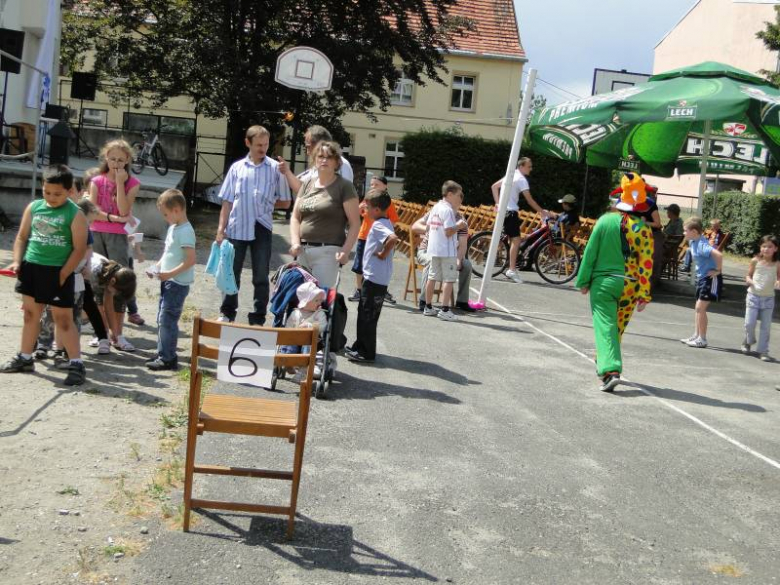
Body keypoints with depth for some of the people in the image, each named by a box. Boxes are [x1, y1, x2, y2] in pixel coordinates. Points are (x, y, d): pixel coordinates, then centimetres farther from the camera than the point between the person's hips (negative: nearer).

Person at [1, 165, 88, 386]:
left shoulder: (75, 215, -9)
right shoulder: (34, 207, 6)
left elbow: (79, 249, -10)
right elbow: (22, 237, 13)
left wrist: (62, 275, -14)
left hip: (58, 272, -5)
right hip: (31, 267, 5)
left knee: (63, 319, -4)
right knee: (30, 313, 15)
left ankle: (76, 364, 0)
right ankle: (25, 358, 28)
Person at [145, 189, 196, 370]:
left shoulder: (185, 231, -17)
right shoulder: (173, 228, 13)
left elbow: (191, 260, -23)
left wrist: (170, 273, -25)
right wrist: (157, 267, 7)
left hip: (177, 283, -10)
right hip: (168, 281, 10)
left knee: (167, 320, -7)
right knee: (162, 319, 15)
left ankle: (168, 359, 0)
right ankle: (163, 354, 25)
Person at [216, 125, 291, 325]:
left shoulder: (275, 168, -1)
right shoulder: (237, 167, 3)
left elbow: (285, 202, 6)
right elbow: (227, 202, 5)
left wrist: (266, 204, -1)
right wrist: (221, 228, 1)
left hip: (261, 228, -1)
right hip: (236, 228, 1)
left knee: (261, 277, 5)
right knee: (231, 273, 11)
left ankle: (258, 320, 14)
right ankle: (227, 313, 27)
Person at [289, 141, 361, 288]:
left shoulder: (344, 186, -1)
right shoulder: (307, 183, 15)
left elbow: (355, 223, -4)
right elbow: (295, 217, 15)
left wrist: (346, 250, -14)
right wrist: (295, 242, 0)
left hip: (327, 251, -5)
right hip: (303, 250, 5)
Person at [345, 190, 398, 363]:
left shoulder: (379, 225, -18)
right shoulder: (383, 223, 13)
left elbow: (393, 238, -35)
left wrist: (382, 254, -24)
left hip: (374, 278, -10)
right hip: (374, 277, 10)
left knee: (367, 315, -2)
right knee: (365, 313, 19)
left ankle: (367, 352, 5)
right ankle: (360, 346, 29)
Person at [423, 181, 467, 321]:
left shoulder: (435, 207, 10)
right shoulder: (448, 210, -15)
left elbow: (428, 226, 14)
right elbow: (449, 232, -22)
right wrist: (459, 226, -5)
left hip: (433, 249, 9)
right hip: (447, 251, -9)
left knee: (432, 277, 14)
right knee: (448, 279, -4)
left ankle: (428, 307, 21)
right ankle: (444, 310, -7)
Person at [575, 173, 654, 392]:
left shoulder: (605, 220, -5)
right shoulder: (643, 229, -6)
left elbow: (590, 252, -3)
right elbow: (646, 265, -7)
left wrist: (583, 281, 6)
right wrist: (644, 295, -3)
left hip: (603, 282, -1)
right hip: (628, 286, 2)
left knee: (605, 326, -5)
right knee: (617, 328, 19)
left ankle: (610, 371, -21)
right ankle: (604, 364, 33)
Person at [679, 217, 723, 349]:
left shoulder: (701, 245, -24)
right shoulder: (693, 242, 4)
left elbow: (718, 255, -38)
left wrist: (718, 270, -26)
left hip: (711, 278, -10)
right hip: (701, 277, 10)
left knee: (701, 308, -8)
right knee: (699, 307, 13)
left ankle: (702, 339, -1)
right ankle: (696, 336, 21)